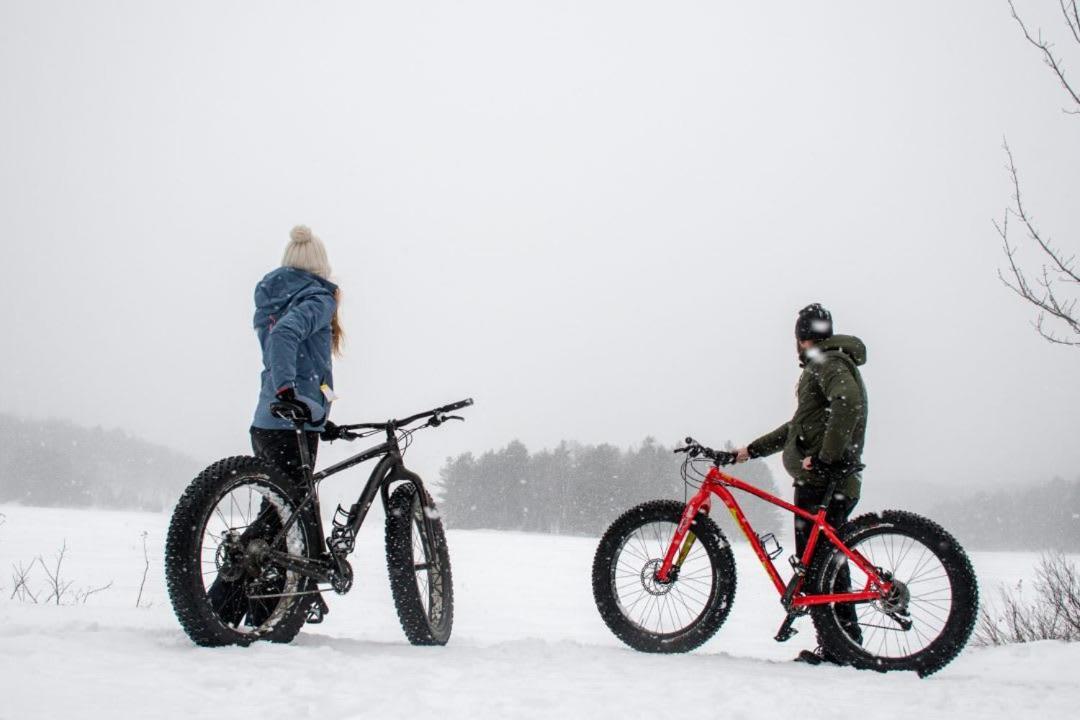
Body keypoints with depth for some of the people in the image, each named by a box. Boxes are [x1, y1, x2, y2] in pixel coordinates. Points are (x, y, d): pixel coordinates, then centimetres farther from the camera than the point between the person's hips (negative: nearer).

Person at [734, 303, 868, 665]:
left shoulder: (828, 361, -6)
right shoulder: (822, 366, 26)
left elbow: (848, 403, -27)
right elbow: (800, 426, 31)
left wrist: (826, 457, -27)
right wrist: (751, 450, 28)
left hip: (823, 481, -10)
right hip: (823, 480, 10)